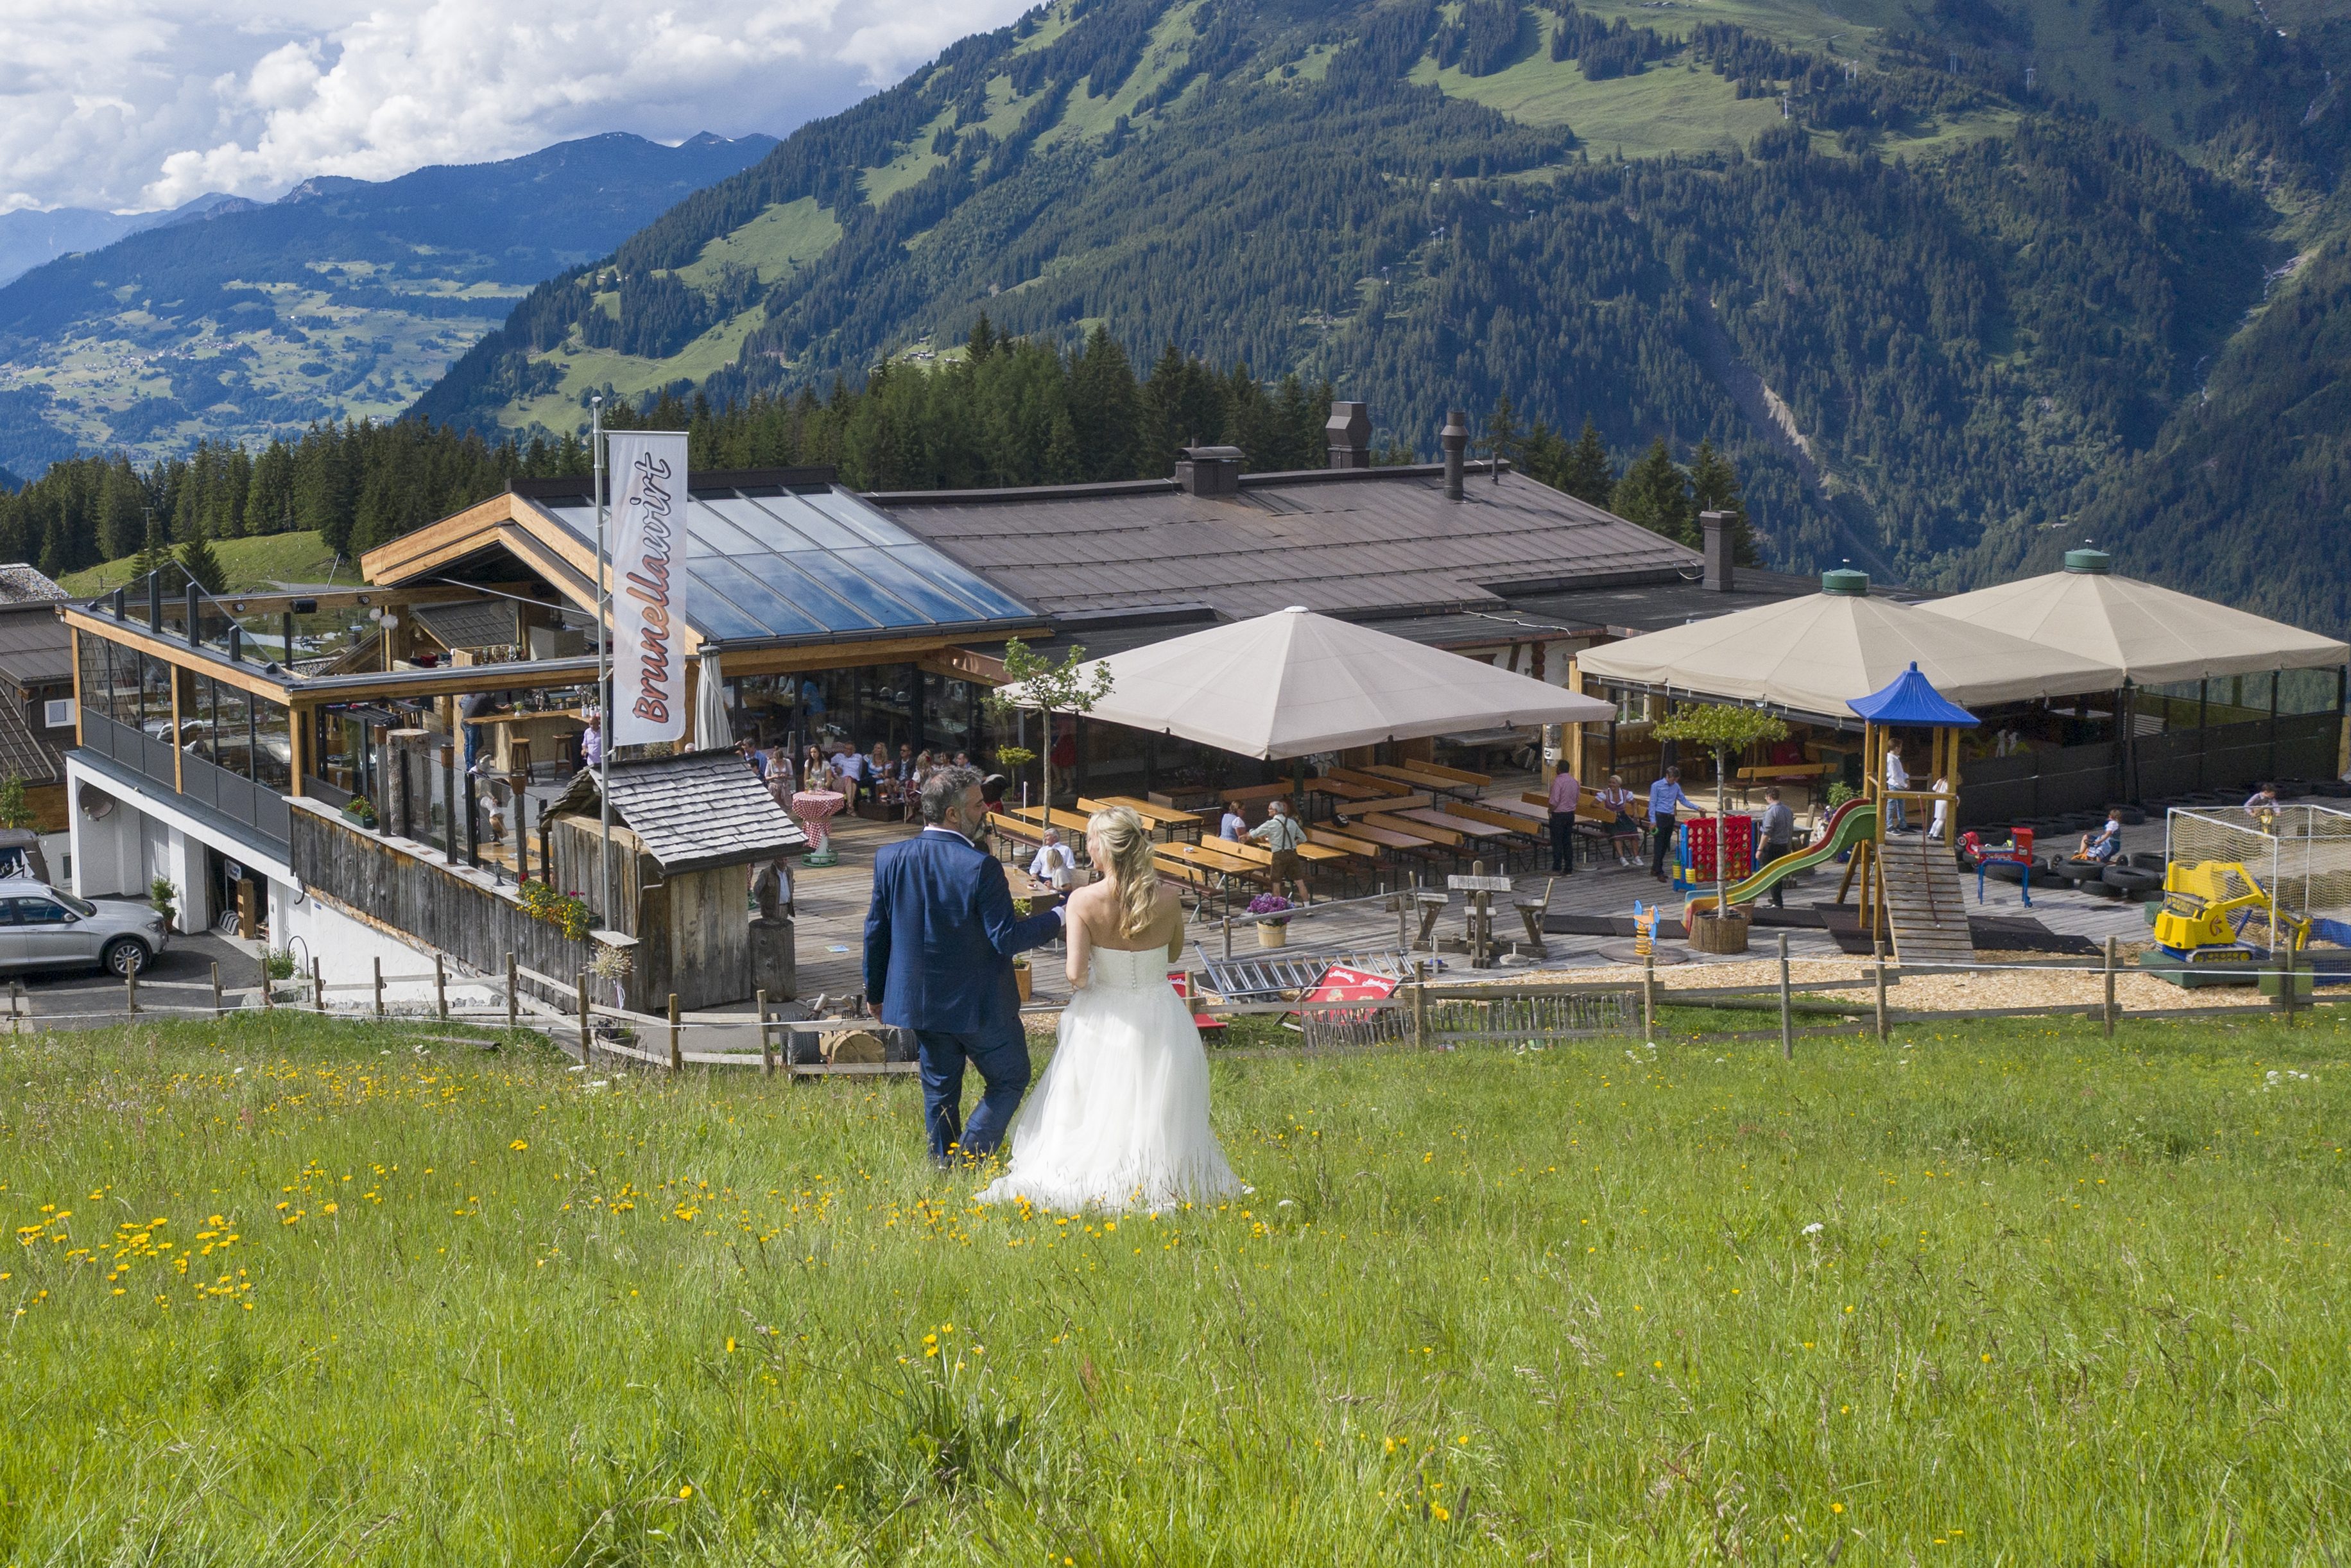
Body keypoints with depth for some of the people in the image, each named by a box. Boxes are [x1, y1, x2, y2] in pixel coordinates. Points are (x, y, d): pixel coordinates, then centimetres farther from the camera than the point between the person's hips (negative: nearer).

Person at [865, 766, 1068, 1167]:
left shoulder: (890, 859, -5)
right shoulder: (980, 867, -22)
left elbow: (875, 932, 3)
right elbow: (1007, 939, -21)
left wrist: (876, 994, 16)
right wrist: (1058, 916, -8)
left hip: (920, 1001, 5)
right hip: (980, 1005, -5)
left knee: (940, 1092, 18)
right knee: (1010, 1080, 13)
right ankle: (970, 1158, 2)